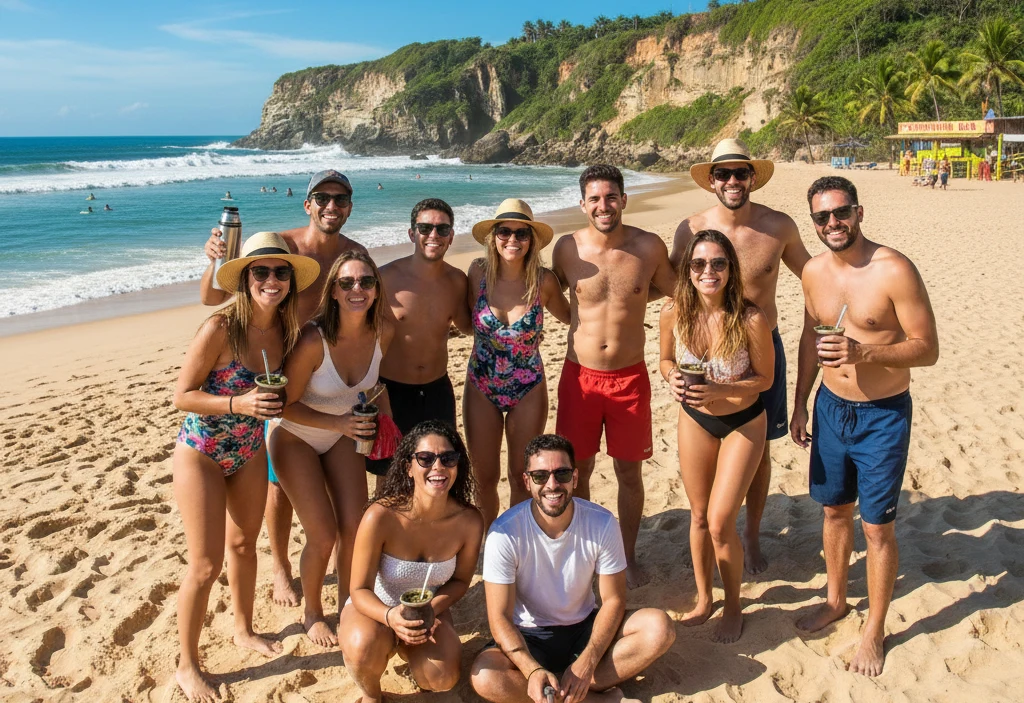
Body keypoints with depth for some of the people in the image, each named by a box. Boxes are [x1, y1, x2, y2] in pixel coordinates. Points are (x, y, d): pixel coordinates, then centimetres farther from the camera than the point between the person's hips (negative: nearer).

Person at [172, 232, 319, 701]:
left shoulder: (285, 330, -8)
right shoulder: (220, 328, -25)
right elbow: (182, 396, -20)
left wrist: (272, 402, -9)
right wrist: (239, 404, -32)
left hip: (250, 452, 6)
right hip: (201, 454, -5)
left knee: (244, 543, 21)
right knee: (206, 565, 0)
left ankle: (244, 631, 43)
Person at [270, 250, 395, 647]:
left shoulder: (383, 332, -16)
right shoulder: (313, 340, -33)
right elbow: (286, 405, -22)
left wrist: (386, 418, -7)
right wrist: (337, 423, -32)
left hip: (343, 435, 5)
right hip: (296, 439, -4)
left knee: (355, 529, 0)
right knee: (323, 537, -5)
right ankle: (312, 614, 23)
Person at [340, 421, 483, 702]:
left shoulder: (469, 521, -22)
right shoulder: (381, 516, -31)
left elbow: (460, 581, -3)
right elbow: (360, 590, -21)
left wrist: (431, 608, -22)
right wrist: (390, 617, -42)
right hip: (374, 607, -3)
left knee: (442, 679, -21)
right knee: (365, 647, -35)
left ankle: (405, 646, 16)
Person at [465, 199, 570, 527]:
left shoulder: (544, 280, -14)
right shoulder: (479, 271, -11)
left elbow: (568, 316, 6)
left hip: (528, 391, -1)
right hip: (481, 389, 1)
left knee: (521, 477, 12)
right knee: (485, 477, 13)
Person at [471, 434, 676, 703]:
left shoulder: (602, 524, -15)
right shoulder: (505, 533, -20)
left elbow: (613, 600, -9)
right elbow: (500, 616, -18)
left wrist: (586, 663, -24)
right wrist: (533, 671, -35)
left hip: (586, 629, 2)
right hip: (529, 638, -1)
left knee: (660, 628, -23)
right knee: (485, 678, -33)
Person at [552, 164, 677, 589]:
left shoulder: (650, 247, -7)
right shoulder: (568, 248, -5)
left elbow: (670, 290, 12)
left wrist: (630, 299, 3)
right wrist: (579, 315, 6)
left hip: (630, 376, 0)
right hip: (580, 375, 0)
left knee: (629, 473, 11)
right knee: (577, 471, 10)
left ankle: (628, 557, 31)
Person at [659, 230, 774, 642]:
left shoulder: (751, 319, -25)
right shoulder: (673, 314, -16)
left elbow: (764, 378, -13)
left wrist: (719, 390, -28)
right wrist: (673, 380, -20)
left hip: (743, 423, -3)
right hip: (694, 419, 4)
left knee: (720, 524, -3)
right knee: (698, 516, 15)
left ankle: (733, 608, 23)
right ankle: (703, 599, 37)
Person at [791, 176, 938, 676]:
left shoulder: (894, 271, -18)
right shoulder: (814, 271, 0)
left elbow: (927, 349, -17)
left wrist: (864, 353, -31)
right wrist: (799, 404, 13)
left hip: (883, 415, -5)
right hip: (830, 407, 5)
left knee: (877, 526, 4)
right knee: (835, 509, 19)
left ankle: (874, 631, 22)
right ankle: (836, 601, 40)